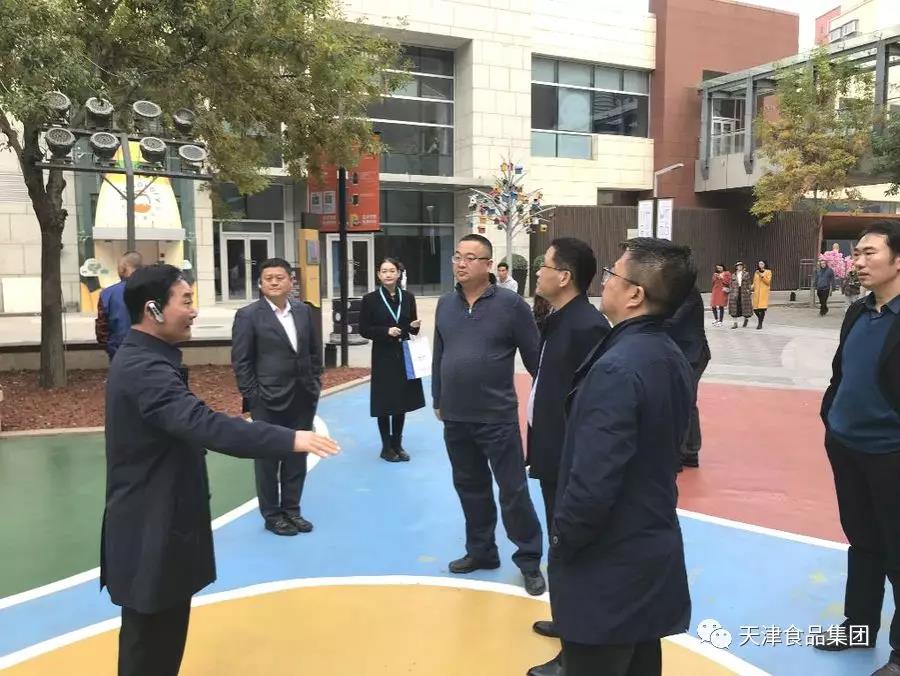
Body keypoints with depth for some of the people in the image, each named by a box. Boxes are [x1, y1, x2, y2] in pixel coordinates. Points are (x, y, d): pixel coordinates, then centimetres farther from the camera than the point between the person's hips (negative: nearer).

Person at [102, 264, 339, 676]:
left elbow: (186, 424, 17)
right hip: (152, 531, -10)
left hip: (158, 522, 10)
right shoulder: (145, 369, -25)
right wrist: (289, 439, -42)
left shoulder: (142, 359, 9)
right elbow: (204, 425, -38)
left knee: (159, 635, 22)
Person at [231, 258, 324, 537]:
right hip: (268, 400, -4)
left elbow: (315, 351, 12)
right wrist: (252, 397, -12)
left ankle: (291, 510, 27)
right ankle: (272, 515, 22)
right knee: (268, 459, 8)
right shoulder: (248, 315, -8)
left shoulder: (304, 311, 6)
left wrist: (315, 385, 6)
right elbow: (241, 361, -8)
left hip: (303, 398, 5)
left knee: (297, 458, 13)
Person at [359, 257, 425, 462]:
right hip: (383, 357, -3)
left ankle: (398, 445, 23)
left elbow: (412, 328, 12)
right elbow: (364, 330, -5)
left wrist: (415, 326, -11)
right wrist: (386, 331, -18)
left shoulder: (408, 297, 4)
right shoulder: (370, 299, -5)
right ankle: (386, 447, 17)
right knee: (385, 404, 3)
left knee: (402, 402, 10)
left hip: (404, 355, 3)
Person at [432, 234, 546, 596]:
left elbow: (535, 358, -6)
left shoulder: (510, 303, -9)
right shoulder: (445, 304, 5)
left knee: (513, 491, 3)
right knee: (470, 488, 17)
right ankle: (480, 551, 33)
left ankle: (529, 560, 19)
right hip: (455, 418, 5)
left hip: (497, 417, -5)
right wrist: (438, 399, 16)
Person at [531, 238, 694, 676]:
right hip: (654, 549, 9)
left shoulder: (616, 368, -25)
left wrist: (563, 540, -11)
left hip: (609, 563, -8)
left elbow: (594, 478, -27)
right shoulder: (673, 359, 3)